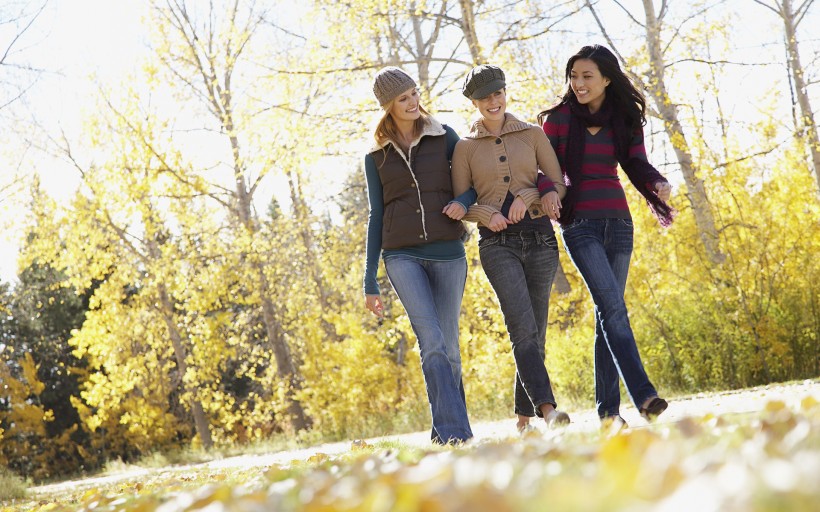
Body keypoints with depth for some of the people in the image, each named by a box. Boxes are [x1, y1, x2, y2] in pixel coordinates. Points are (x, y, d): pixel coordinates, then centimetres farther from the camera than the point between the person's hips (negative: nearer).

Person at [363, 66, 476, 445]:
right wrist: (370, 282, 9)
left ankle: (445, 431, 15)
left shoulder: (443, 136, 8)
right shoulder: (377, 156, 10)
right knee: (432, 342, -16)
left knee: (448, 347, 3)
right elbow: (376, 216, 12)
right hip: (403, 257, -1)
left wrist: (464, 201, -12)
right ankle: (455, 431, -19)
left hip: (447, 254, 1)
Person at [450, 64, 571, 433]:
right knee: (524, 327, -18)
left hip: (540, 239, 2)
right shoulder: (465, 147, 8)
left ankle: (524, 416, 15)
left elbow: (557, 186, 7)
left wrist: (527, 197, -10)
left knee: (534, 333, 3)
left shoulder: (533, 134, 10)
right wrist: (487, 215, -12)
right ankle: (547, 408, -27)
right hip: (497, 243, -2)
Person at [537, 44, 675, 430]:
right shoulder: (559, 118, 0)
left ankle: (608, 409, 8)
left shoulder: (626, 119, 8)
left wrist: (658, 185, -17)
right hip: (579, 222, -4)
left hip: (618, 221, 4)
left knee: (608, 312, 5)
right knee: (613, 307, -17)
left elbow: (636, 164, 4)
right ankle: (643, 396, -24)